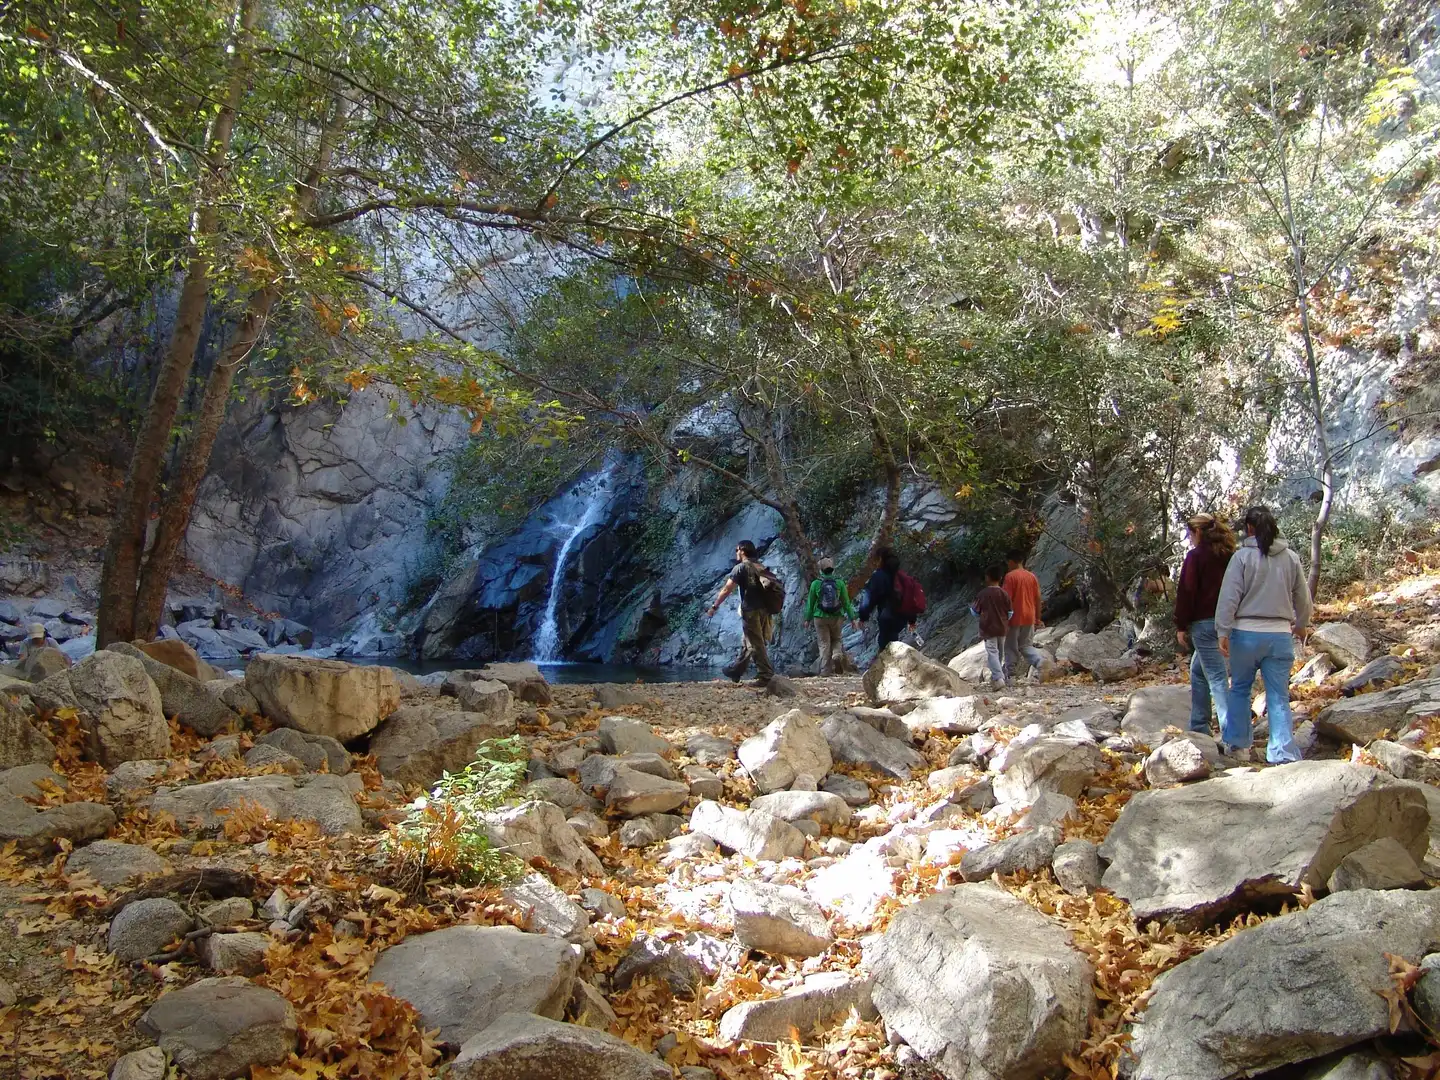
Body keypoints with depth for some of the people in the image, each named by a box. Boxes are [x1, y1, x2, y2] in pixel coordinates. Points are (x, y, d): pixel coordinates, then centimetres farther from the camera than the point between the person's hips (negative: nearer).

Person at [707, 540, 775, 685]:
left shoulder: (741, 567, -4)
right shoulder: (761, 568, 17)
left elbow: (727, 589, -7)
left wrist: (714, 607, -2)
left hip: (751, 610, -7)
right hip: (765, 610, 7)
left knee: (756, 644, -4)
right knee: (747, 643, 16)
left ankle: (766, 675, -7)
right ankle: (736, 671, 27)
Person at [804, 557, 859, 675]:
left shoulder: (815, 584, -6)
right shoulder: (840, 583, -5)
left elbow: (810, 603, 2)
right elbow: (846, 603, -1)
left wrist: (808, 619, 14)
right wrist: (852, 618, 7)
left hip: (820, 618, -1)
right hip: (837, 617, 1)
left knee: (824, 643, 7)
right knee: (836, 639, 20)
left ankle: (825, 670, 3)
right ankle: (837, 654, -10)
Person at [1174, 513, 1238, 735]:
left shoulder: (1196, 555, -7)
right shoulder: (1229, 555, 13)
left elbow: (1186, 592, -10)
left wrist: (1181, 626, -6)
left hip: (1204, 623, -8)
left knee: (1216, 678, -10)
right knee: (1197, 671, 20)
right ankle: (1198, 726, 23)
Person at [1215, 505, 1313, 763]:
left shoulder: (1243, 556, -8)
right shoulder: (1291, 558, 4)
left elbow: (1229, 597, -10)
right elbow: (1303, 599, 13)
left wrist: (1223, 632, -5)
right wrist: (1300, 625, 30)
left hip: (1247, 633, -2)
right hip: (1281, 635, 3)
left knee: (1240, 688, 15)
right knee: (1279, 697, 4)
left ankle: (1237, 742, 23)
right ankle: (1283, 754, -1)